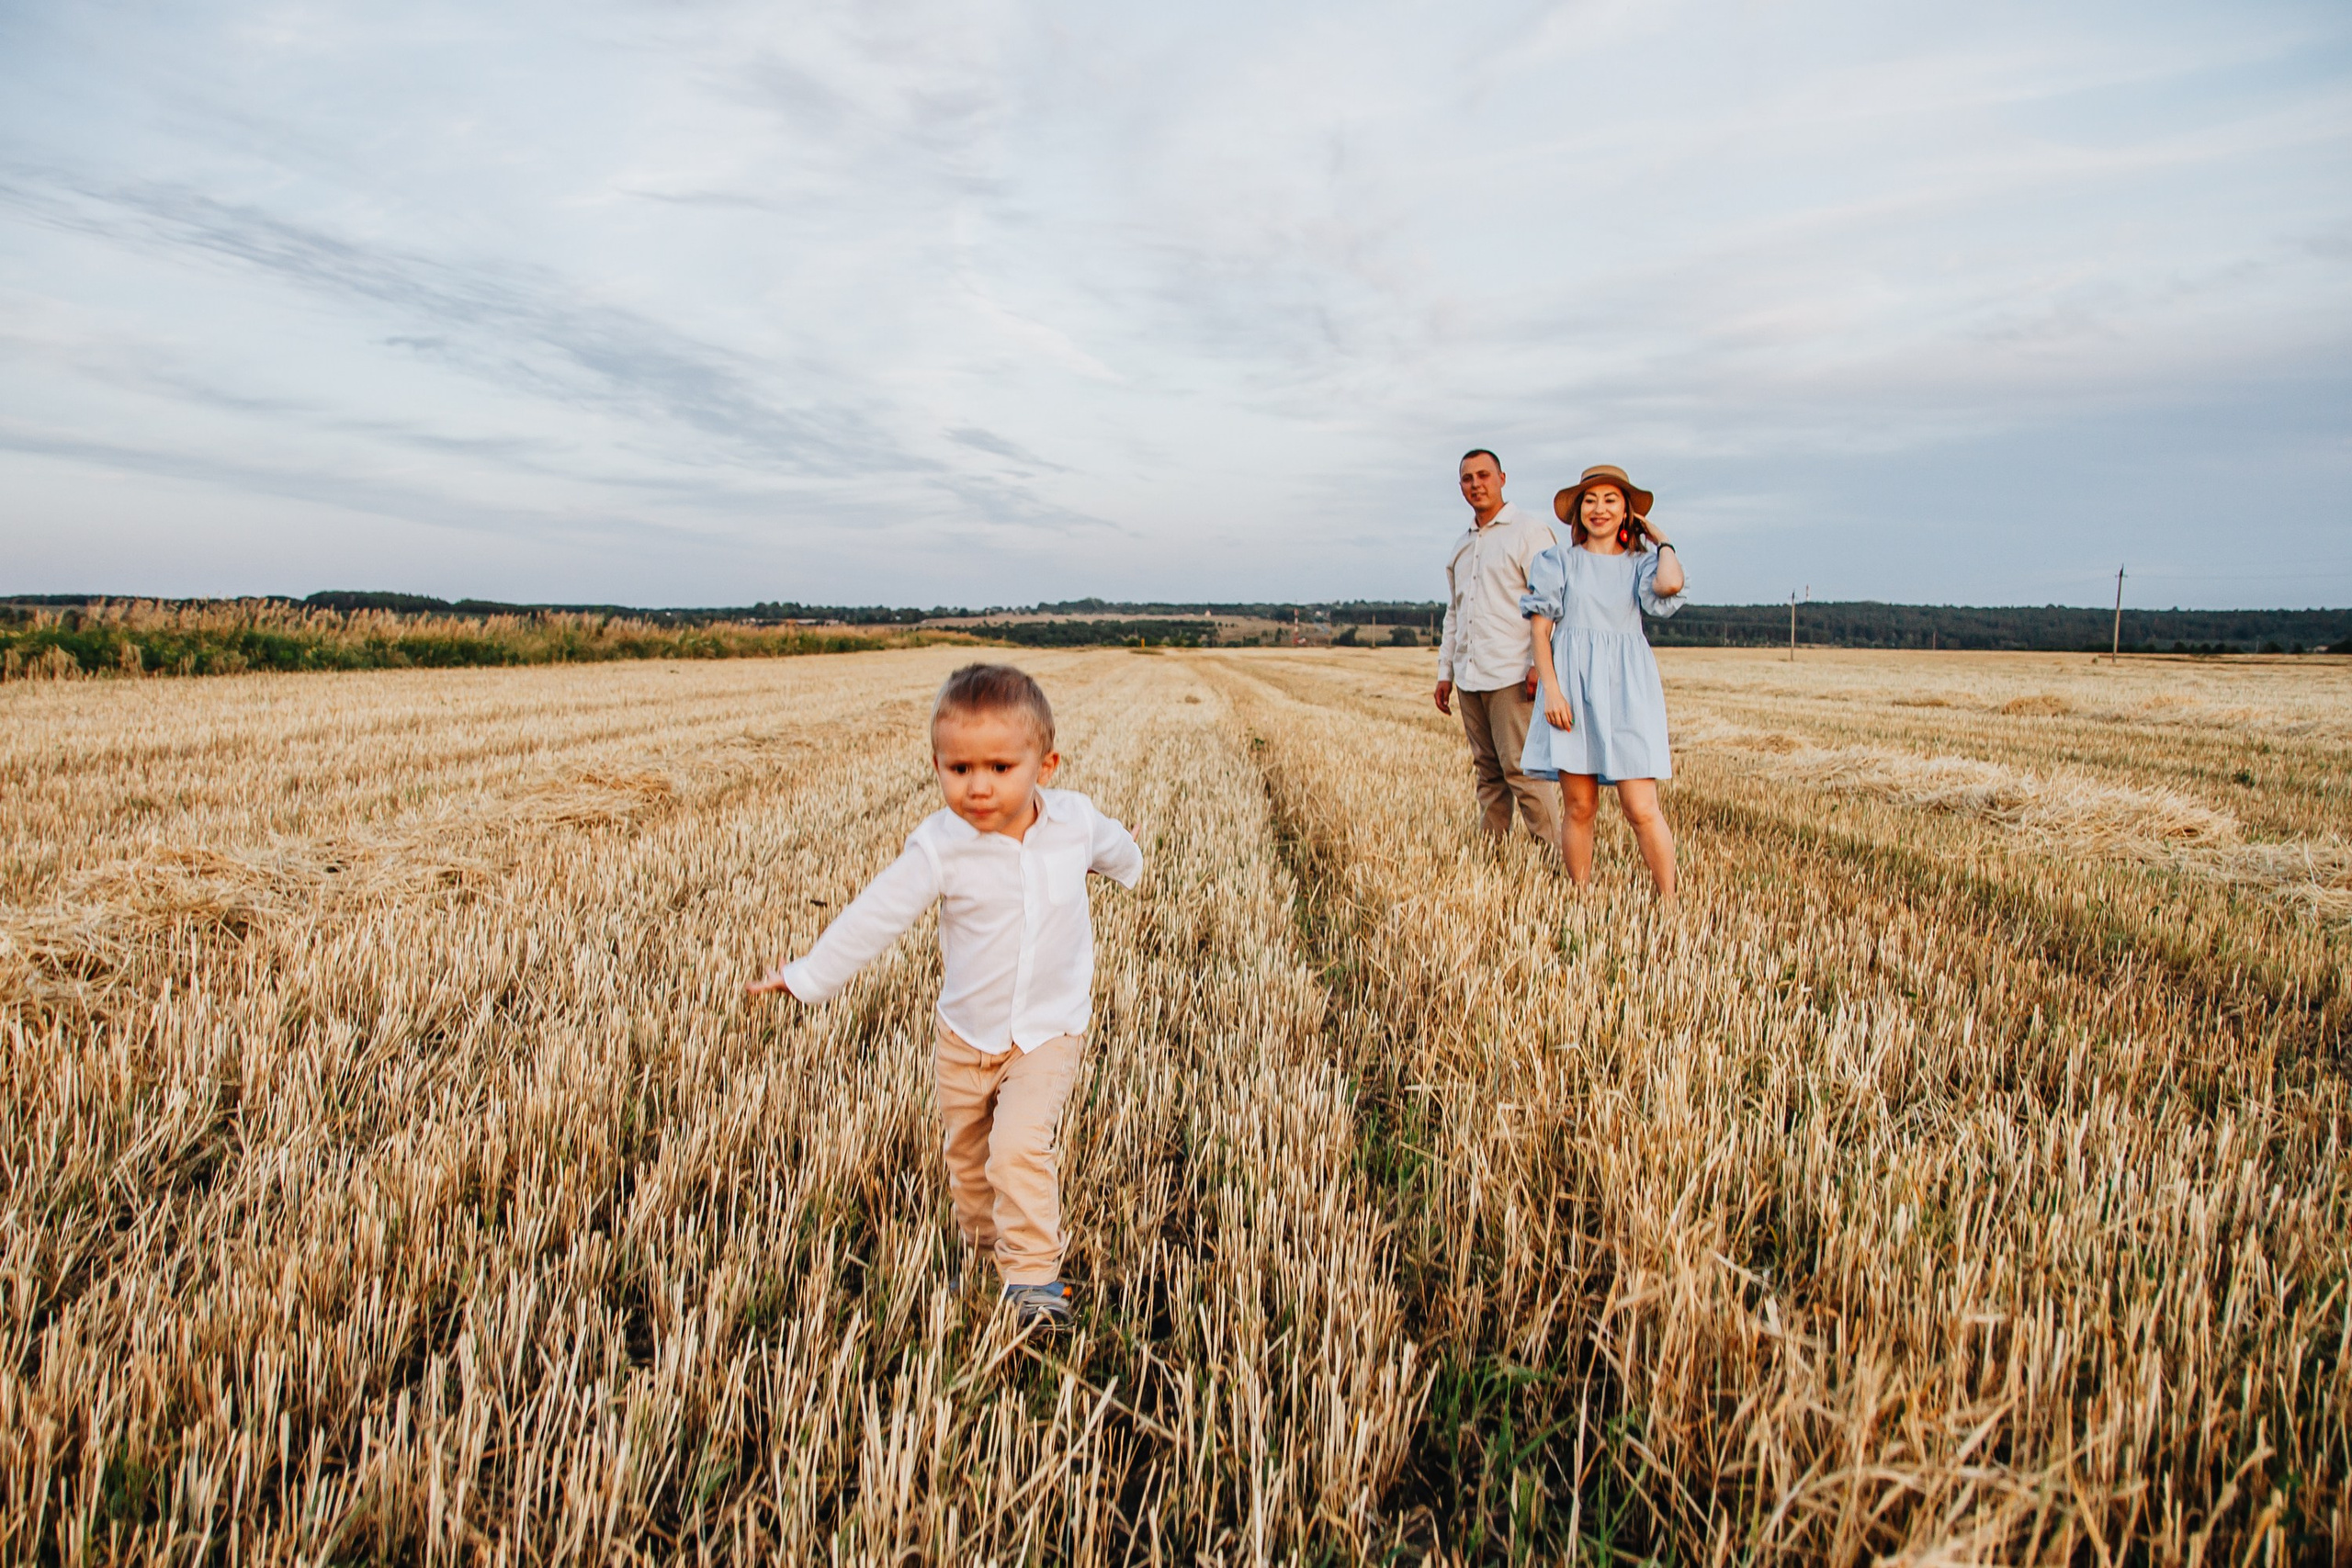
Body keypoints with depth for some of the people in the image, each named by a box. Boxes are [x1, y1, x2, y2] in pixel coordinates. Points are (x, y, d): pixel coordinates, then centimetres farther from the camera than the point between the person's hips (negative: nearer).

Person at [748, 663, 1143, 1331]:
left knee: (1019, 1147, -19)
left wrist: (1124, 862, 33)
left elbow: (1113, 845, 11)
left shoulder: (1076, 821, -14)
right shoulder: (940, 847, -20)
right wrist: (808, 977, -13)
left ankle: (1034, 1276, -4)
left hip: (1050, 1031, -1)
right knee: (966, 1156, 19)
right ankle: (984, 1253, 45)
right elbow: (875, 915, -14)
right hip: (966, 1034, 2)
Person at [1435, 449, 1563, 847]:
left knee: (1521, 769, -10)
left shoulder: (1530, 531, -2)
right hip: (1469, 677, 7)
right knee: (1488, 771, 9)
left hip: (1512, 675, -7)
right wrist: (1445, 671, 19)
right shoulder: (1461, 545, 20)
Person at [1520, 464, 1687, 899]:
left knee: (1641, 808, -7)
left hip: (1626, 688, 0)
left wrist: (1661, 539, 5)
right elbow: (1540, 628, 3)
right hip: (1572, 687, 0)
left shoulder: (1641, 562, 10)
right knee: (1579, 807, 0)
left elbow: (1670, 585, -14)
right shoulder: (1558, 561, 8)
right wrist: (1550, 688, -9)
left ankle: (1670, 903, 1)